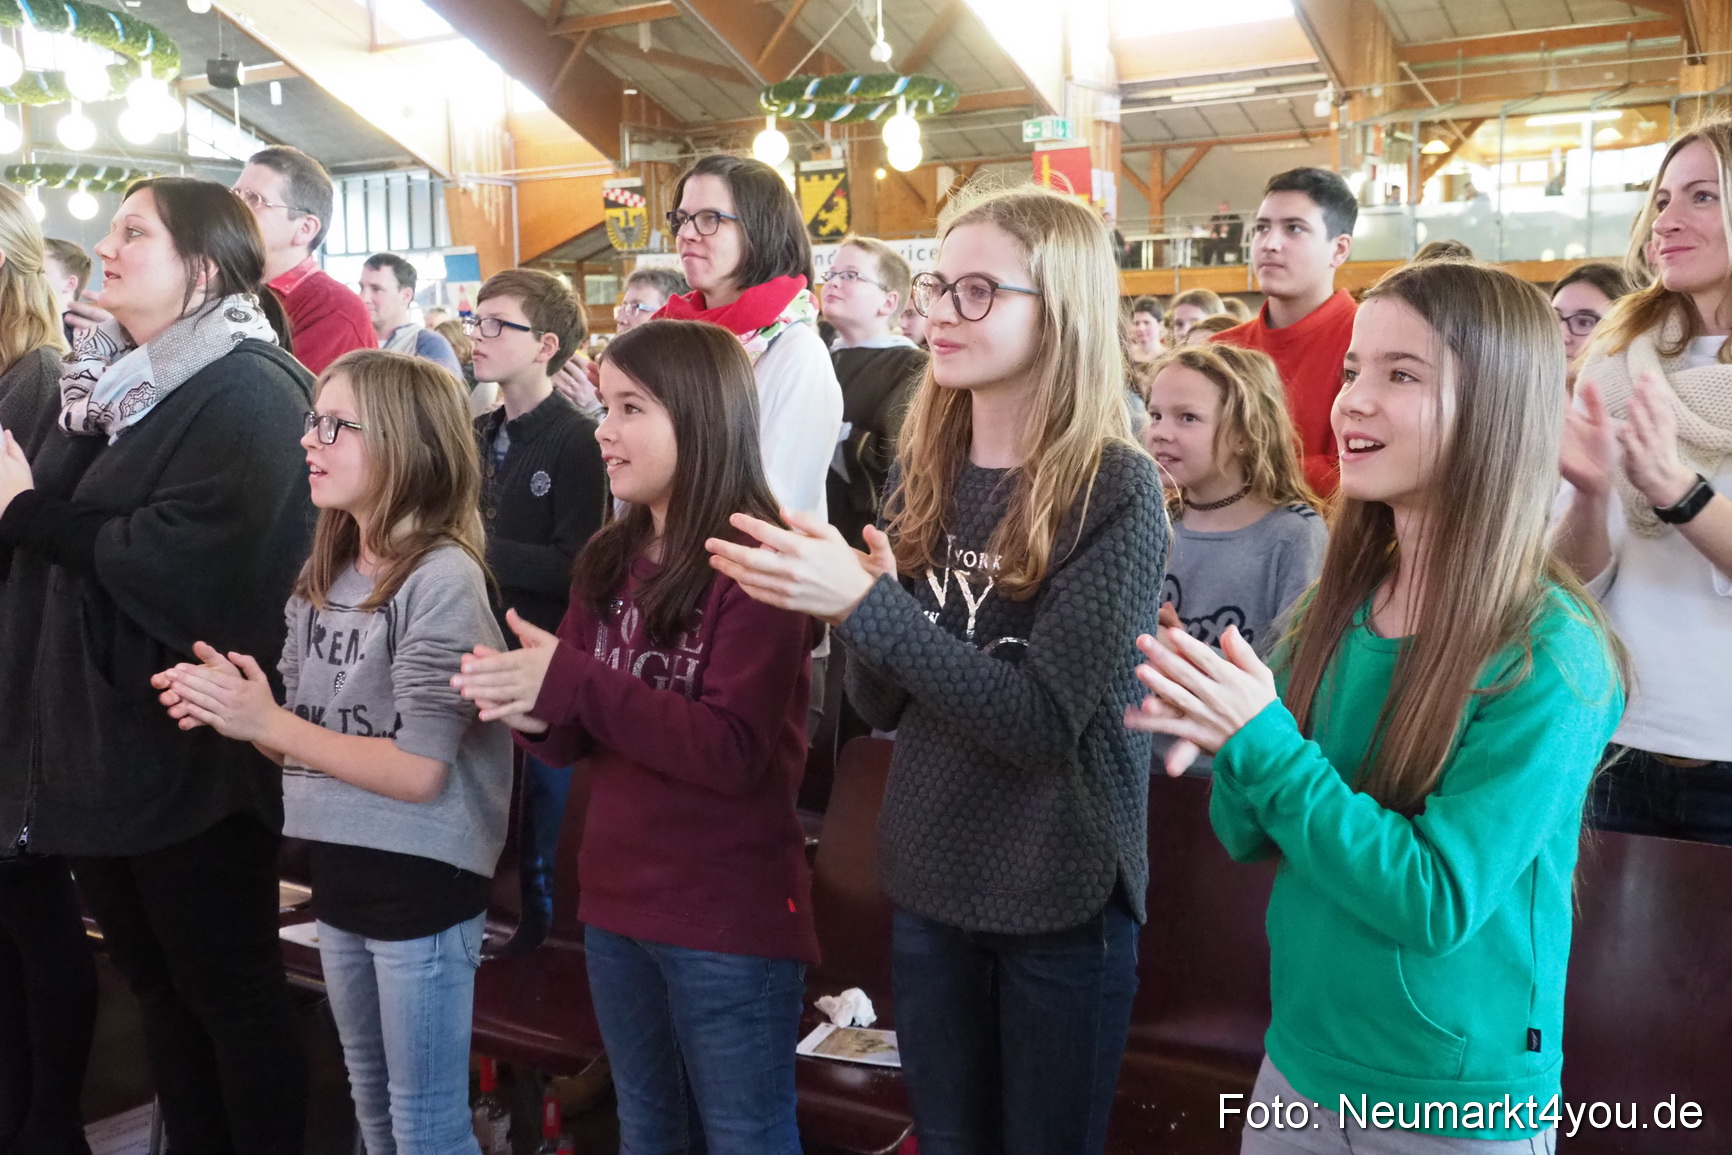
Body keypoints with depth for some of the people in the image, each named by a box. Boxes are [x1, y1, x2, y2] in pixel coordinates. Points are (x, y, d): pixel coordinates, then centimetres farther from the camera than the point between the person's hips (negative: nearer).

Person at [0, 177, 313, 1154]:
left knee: (232, 991, 5)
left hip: (189, 753, -8)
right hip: (97, 741, 9)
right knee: (156, 982, 19)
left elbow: (177, 561, -26)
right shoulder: (111, 379, 13)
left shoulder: (249, 393, -14)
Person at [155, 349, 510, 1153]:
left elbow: (419, 771, -22)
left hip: (421, 876, -8)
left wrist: (266, 722, -20)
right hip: (337, 864, 8)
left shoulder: (442, 577, -19)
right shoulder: (323, 572, 6)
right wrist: (229, 706, -9)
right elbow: (304, 736, 11)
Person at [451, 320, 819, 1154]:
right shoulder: (609, 559, 5)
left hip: (729, 919, -7)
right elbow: (582, 737, 7)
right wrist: (537, 715, -16)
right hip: (617, 901, 7)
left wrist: (571, 682, -26)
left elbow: (736, 751, -24)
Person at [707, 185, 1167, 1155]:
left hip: (1063, 894, -5)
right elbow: (883, 704, 4)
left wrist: (863, 604, -29)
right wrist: (844, 597, -16)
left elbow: (1042, 720, -23)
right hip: (928, 880, 5)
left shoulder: (1117, 489, -16)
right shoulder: (921, 473, 1)